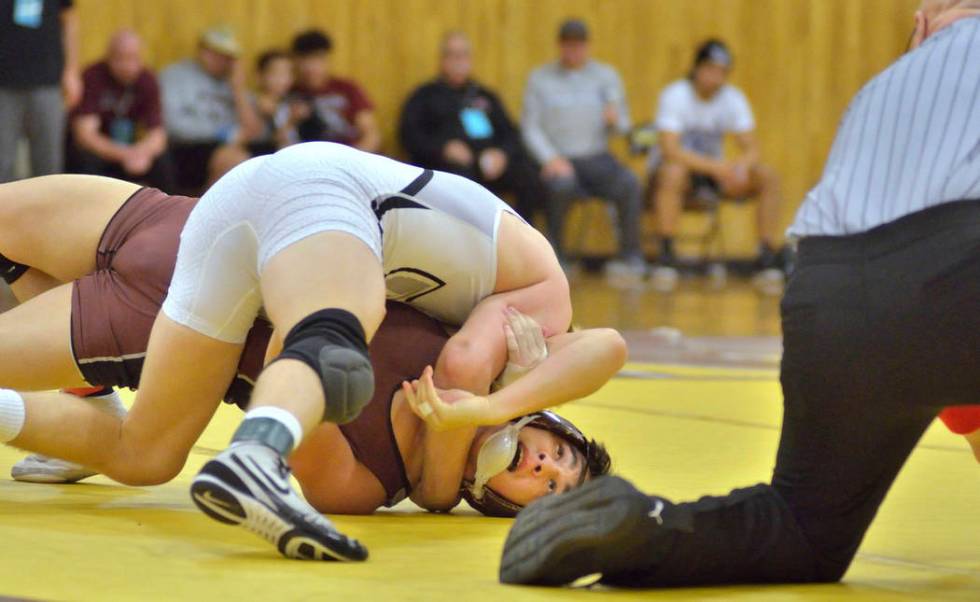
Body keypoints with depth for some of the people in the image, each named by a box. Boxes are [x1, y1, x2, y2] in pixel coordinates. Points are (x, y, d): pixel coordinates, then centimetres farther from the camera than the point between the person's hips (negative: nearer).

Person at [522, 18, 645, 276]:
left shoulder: (606, 75, 13)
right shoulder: (539, 79, 8)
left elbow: (623, 125, 11)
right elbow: (530, 128, 2)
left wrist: (615, 120, -14)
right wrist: (551, 158, -14)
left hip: (597, 158, 2)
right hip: (559, 158, -2)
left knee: (629, 183, -29)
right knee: (561, 185, -37)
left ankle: (631, 256, -24)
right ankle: (555, 257, -24)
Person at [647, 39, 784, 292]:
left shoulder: (734, 98, -2)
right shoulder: (675, 96, -17)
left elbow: (752, 149, -6)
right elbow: (669, 150, -28)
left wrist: (740, 166, -31)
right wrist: (716, 167, -39)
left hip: (714, 171, 5)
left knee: (768, 176, -17)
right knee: (673, 173, -41)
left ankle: (767, 259, -16)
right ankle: (665, 259, -36)